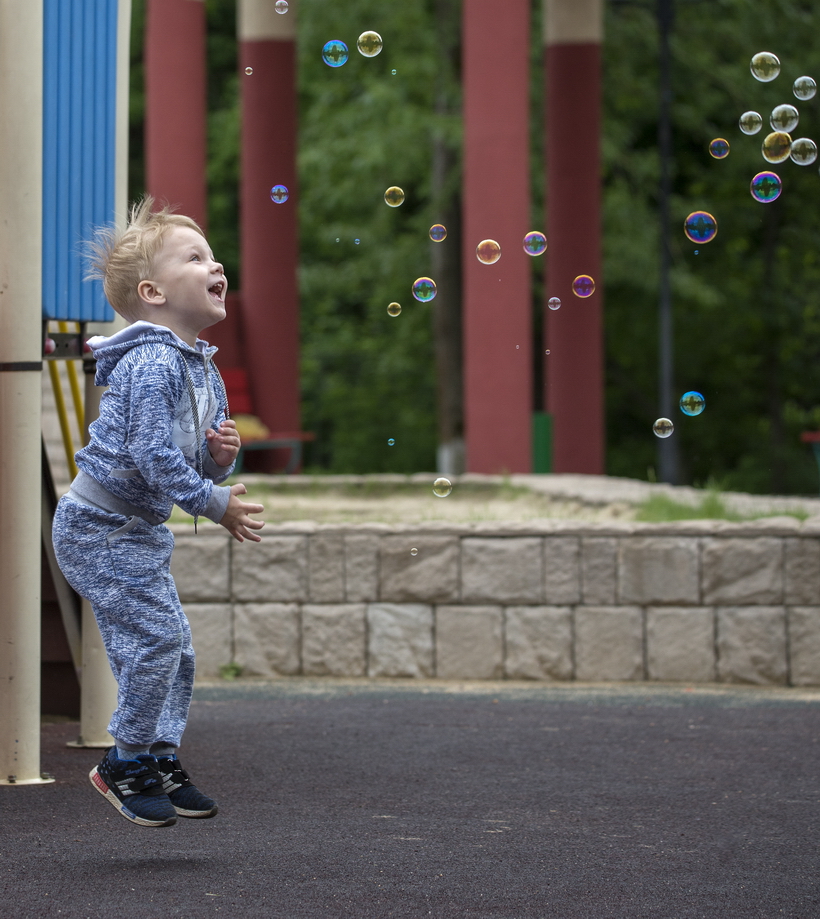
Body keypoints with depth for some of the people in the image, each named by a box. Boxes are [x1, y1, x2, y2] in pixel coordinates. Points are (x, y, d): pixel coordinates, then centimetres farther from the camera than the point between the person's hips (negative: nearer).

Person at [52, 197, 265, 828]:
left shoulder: (205, 371, 9)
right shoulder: (150, 364, -21)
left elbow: (199, 466, 15)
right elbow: (153, 456, -26)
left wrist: (222, 456, -8)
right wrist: (217, 505, -20)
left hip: (139, 531, 10)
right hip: (100, 526, -10)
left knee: (175, 650, 9)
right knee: (155, 637, -12)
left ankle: (162, 761, 20)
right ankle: (126, 764, 2)